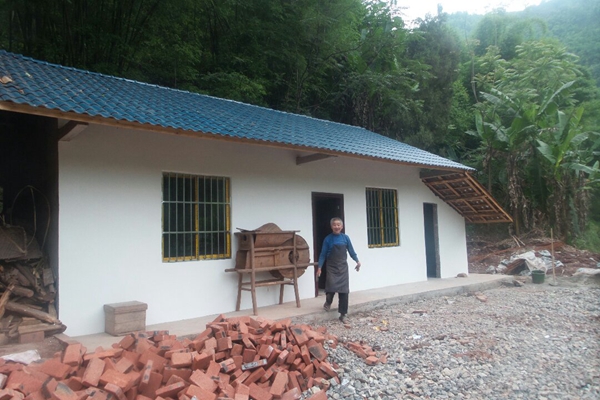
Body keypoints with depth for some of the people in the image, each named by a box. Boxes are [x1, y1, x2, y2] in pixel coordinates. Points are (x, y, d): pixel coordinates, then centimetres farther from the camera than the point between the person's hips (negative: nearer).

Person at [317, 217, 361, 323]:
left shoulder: (345, 238, 1)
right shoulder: (328, 239, -4)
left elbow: (351, 251, 7)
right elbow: (323, 255, 0)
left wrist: (357, 261, -5)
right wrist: (319, 268, -4)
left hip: (343, 267, 2)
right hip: (332, 267, -2)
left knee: (344, 290, -1)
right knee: (331, 287, -16)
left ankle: (343, 314, 10)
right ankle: (328, 302, 19)